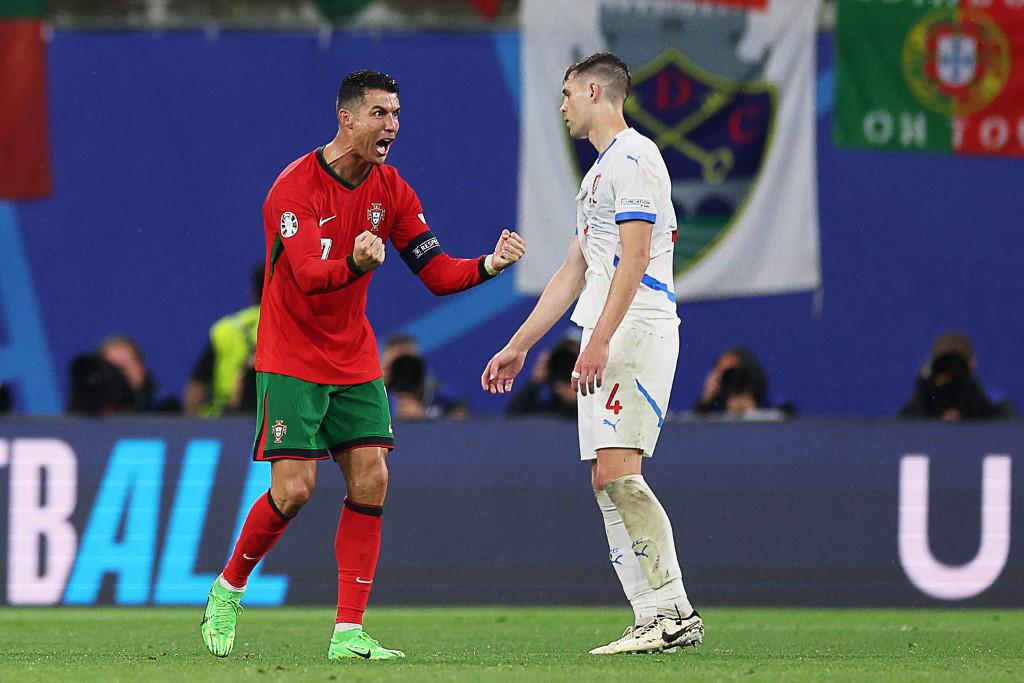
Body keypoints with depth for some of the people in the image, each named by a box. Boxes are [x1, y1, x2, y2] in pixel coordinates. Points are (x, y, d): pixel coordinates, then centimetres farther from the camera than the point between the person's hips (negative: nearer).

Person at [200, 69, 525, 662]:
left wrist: (490, 264, -18)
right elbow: (307, 275, -30)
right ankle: (228, 590, 14)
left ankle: (348, 632, -3)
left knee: (370, 480, -6)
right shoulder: (297, 186, -17)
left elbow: (437, 273, 1)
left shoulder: (391, 190, 2)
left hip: (354, 360, 6)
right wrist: (355, 264, -51)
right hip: (292, 360, -6)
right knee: (293, 489, -12)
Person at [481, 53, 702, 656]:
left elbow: (635, 256, -17)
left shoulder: (633, 157, -7)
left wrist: (600, 338, -25)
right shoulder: (600, 172, 25)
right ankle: (653, 620, 1)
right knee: (608, 481, 3)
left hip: (637, 329, -10)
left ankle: (676, 612, -19)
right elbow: (573, 272, 29)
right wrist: (519, 347, 29)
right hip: (606, 343, 10)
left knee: (617, 470, -18)